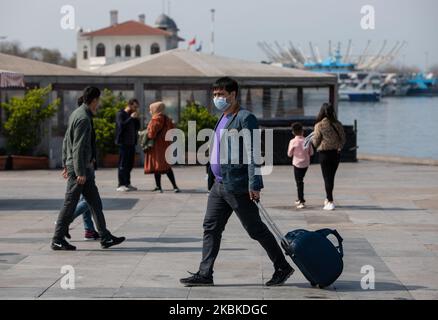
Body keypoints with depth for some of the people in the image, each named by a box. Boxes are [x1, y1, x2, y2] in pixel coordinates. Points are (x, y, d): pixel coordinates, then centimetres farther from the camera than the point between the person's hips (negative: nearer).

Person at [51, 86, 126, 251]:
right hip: (80, 167, -10)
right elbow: (78, 147, -22)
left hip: (85, 167, 10)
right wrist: (80, 172, -22)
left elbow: (66, 141, 18)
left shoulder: (77, 114, 12)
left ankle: (105, 237, 14)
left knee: (95, 202, 11)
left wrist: (66, 164, 22)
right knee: (70, 203, -3)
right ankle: (57, 240, 4)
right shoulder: (83, 118, -18)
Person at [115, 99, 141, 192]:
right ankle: (121, 185, -8)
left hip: (131, 143, 8)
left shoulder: (132, 115, 18)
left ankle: (127, 183, 16)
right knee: (123, 164, -8)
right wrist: (131, 118, -17)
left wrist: (136, 118, 1)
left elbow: (137, 127, 15)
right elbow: (121, 126, -19)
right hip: (123, 143, -8)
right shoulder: (120, 114, -5)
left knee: (130, 164, 10)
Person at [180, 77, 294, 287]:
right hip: (220, 185, 9)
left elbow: (252, 154, -19)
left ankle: (282, 268, 11)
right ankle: (204, 274, 10)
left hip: (238, 187, -9)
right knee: (211, 228, 6)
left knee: (256, 230, -1)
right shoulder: (223, 119, 15)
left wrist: (254, 184, -24)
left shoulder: (245, 118, -14)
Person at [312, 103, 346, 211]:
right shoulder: (338, 124, -3)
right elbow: (343, 139, 1)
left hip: (324, 153, -4)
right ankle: (328, 199, 29)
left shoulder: (319, 125, -13)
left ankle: (330, 202, -3)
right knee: (331, 177, 17)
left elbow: (315, 142, -7)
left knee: (327, 178, 1)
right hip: (336, 153, 4)